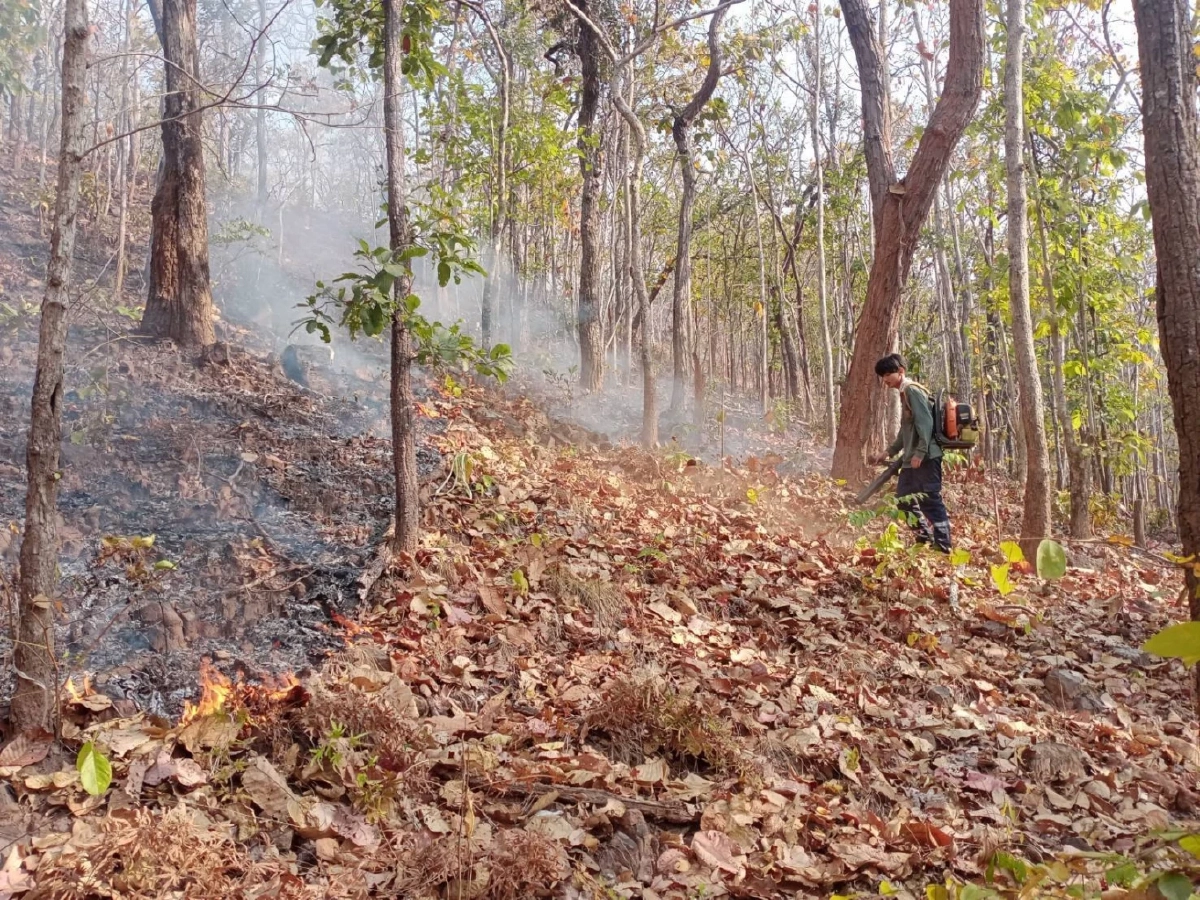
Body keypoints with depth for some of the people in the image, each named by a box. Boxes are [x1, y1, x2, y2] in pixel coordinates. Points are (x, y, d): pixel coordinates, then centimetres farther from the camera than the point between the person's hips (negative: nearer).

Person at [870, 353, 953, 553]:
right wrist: (889, 453, 27)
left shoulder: (912, 390, -10)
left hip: (925, 457, -10)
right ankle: (926, 537, 22)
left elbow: (925, 423, -20)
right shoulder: (904, 392, 19)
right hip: (912, 458, 10)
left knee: (930, 500, -9)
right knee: (904, 497, 14)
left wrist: (920, 453, -24)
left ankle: (943, 546, -7)